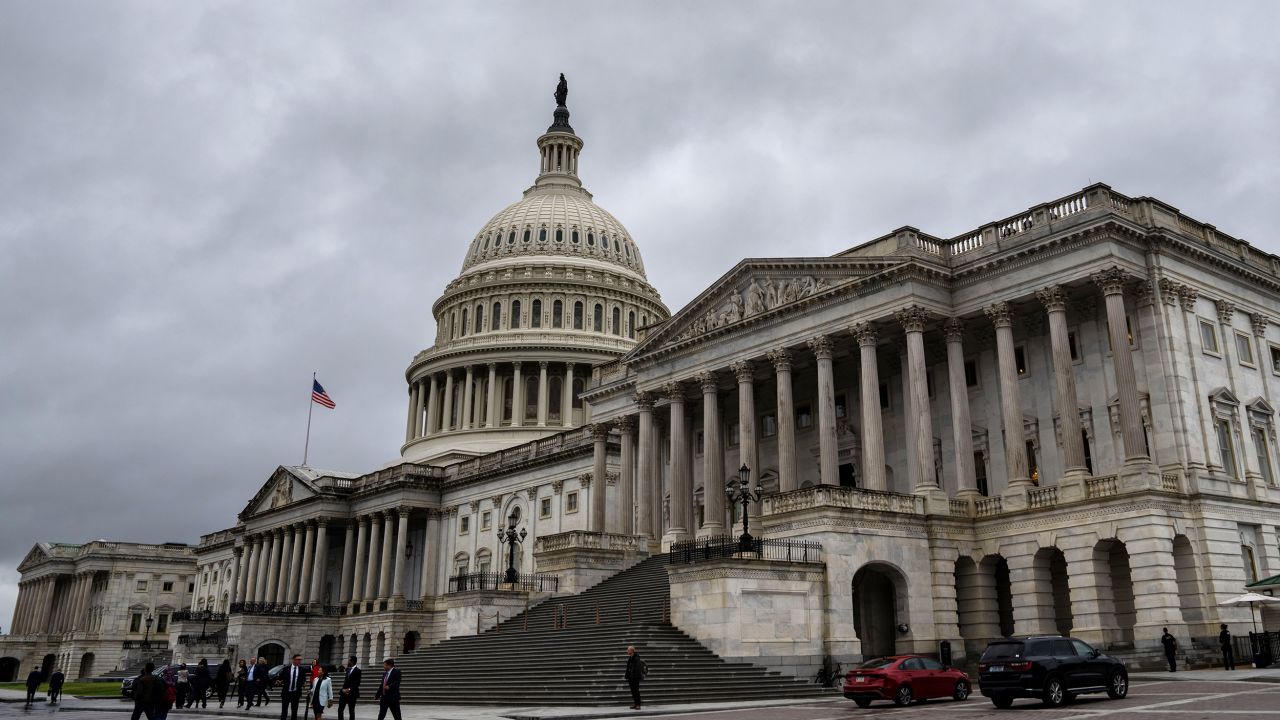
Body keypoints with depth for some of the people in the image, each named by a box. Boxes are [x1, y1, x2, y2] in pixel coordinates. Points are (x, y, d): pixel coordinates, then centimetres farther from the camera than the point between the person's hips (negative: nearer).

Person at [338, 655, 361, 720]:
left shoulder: (357, 671, -10)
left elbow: (357, 683, -13)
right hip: (344, 692, 6)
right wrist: (344, 689, -4)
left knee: (351, 711, 2)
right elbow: (345, 681, 13)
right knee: (340, 709, 2)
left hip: (352, 693, -6)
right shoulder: (348, 669, 12)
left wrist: (349, 689, -20)